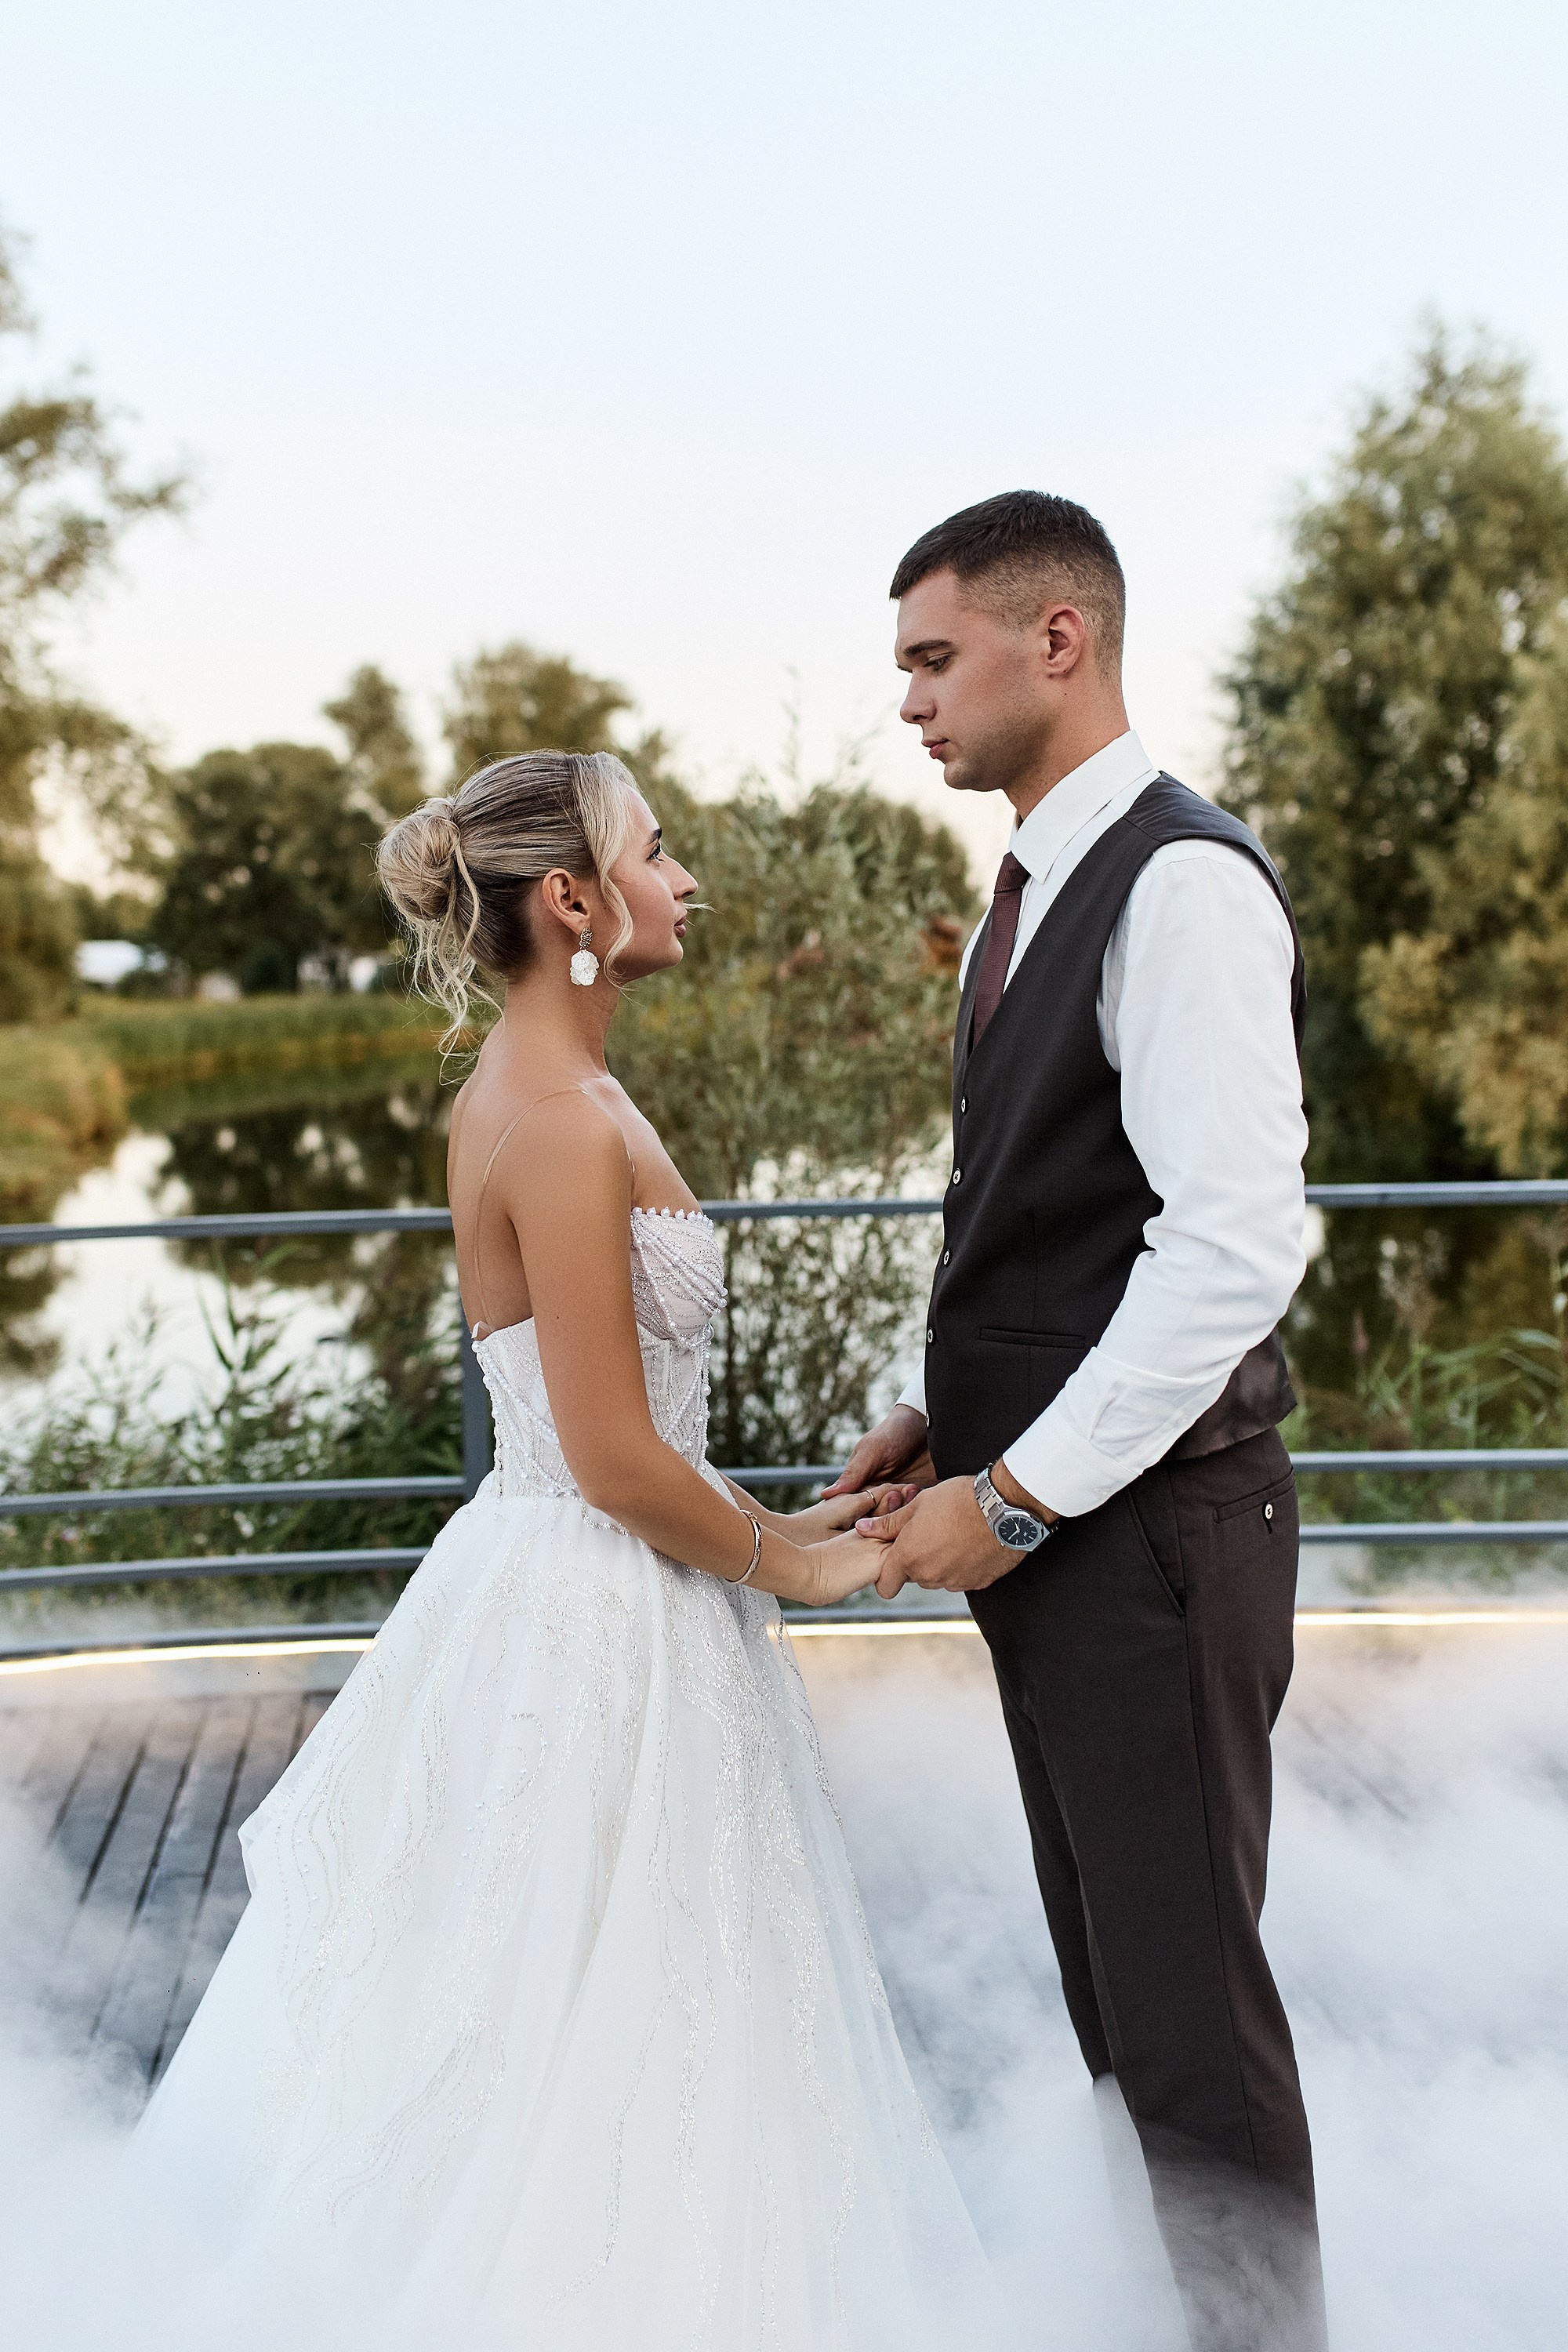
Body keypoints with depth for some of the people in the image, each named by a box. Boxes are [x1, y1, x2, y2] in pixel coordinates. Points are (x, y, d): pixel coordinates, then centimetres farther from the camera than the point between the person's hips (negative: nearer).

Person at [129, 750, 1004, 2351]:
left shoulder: (517, 1096, 9)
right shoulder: (566, 1125, -21)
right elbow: (615, 1459, -21)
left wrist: (771, 1523, 14)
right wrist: (787, 1564, -7)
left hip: (546, 1586, 10)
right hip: (606, 1619, -10)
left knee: (553, 2011, 21)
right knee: (609, 2027, 5)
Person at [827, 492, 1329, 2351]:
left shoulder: (1186, 884, -17)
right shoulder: (1032, 892, 13)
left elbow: (1236, 1251, -24)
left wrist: (1014, 1497, -19)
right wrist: (933, 1414, 8)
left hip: (1147, 1525, -9)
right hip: (1033, 1508, 9)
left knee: (1187, 1997, 3)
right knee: (1103, 1968, 21)